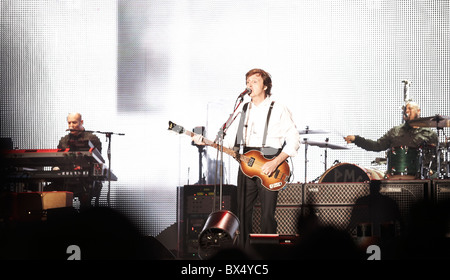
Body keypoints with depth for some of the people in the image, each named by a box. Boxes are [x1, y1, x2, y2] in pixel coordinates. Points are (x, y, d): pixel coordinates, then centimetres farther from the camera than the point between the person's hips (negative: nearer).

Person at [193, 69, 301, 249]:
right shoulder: (243, 111, 17)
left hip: (269, 167, -5)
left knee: (267, 216, -6)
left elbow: (293, 140, -7)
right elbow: (229, 140, 14)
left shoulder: (278, 110, -1)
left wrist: (275, 162, -16)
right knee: (243, 213, 5)